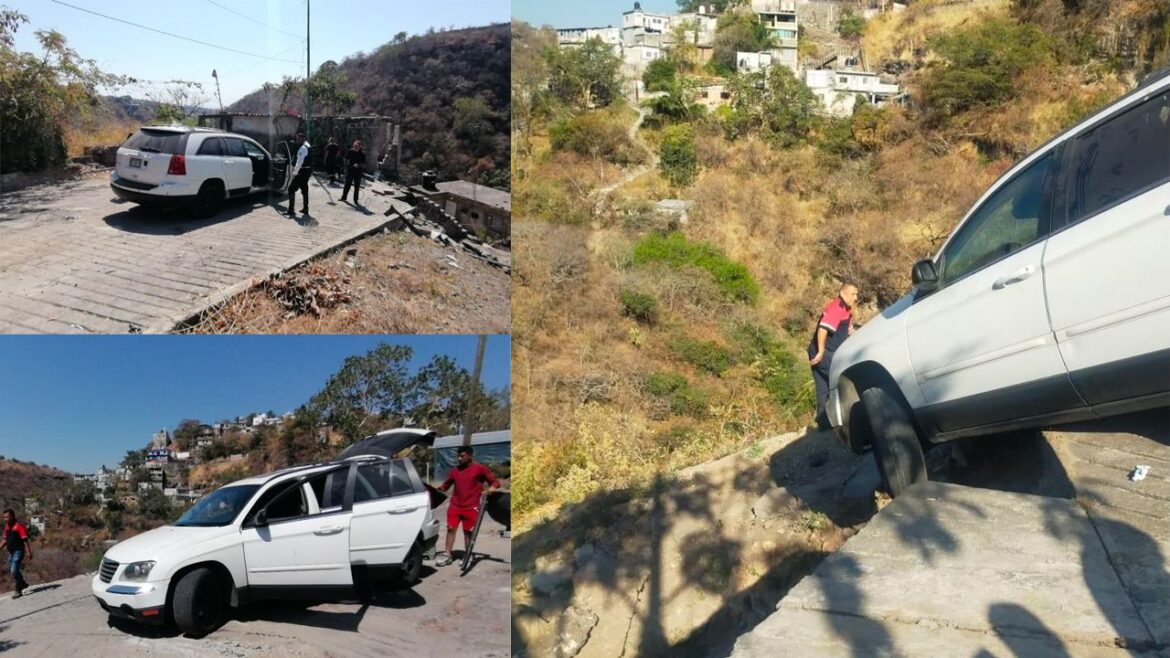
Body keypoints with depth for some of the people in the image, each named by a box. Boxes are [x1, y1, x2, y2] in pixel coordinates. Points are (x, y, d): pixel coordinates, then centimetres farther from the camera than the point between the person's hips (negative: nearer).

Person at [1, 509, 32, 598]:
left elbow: (25, 540, -18)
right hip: (11, 551, 8)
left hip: (18, 551, -8)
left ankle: (19, 591, 0)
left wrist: (28, 552, -21)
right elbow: (5, 539, 19)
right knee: (11, 570, 16)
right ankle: (23, 584, 34)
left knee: (14, 571, -10)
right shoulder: (7, 526, 7)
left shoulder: (19, 526, -16)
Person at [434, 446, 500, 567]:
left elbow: (495, 481, -2)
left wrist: (491, 488, -22)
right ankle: (447, 554, 8)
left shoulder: (480, 469, -2)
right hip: (455, 505, 4)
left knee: (468, 531, 4)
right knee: (451, 528, 0)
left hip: (471, 507, -4)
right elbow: (445, 485, 18)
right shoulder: (455, 470, 11)